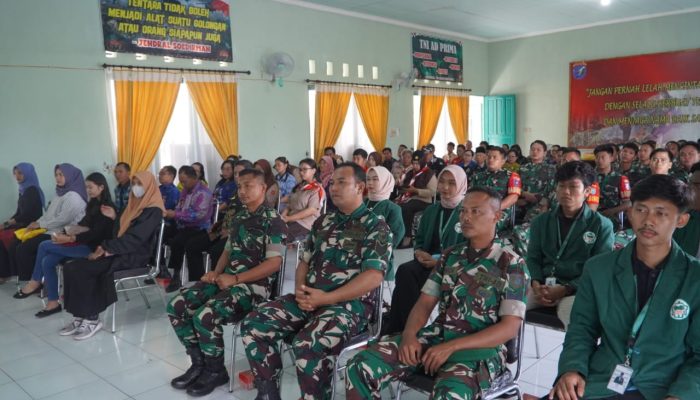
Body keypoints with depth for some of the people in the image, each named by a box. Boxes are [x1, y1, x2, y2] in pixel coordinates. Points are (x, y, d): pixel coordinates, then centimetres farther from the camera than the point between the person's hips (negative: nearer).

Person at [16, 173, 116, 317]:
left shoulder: (108, 209, -15)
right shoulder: (94, 204, 15)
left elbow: (95, 233, -21)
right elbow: (83, 225, 13)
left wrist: (69, 239, -25)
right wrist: (63, 234, -1)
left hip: (93, 247, -9)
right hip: (85, 242, 9)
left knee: (44, 246, -8)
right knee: (47, 261, -7)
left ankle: (35, 282, 11)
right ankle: (53, 303, -1)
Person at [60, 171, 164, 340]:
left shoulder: (153, 211, -9)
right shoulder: (133, 205, 17)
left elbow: (135, 238, -19)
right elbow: (118, 231, 14)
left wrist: (106, 248, -18)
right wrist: (104, 247, -5)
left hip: (134, 256, -8)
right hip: (119, 251, 8)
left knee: (81, 270, -22)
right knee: (71, 268, -11)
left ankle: (92, 319, -11)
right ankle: (80, 316, -8)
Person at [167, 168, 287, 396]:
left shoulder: (272, 221, -10)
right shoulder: (239, 218, 16)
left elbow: (274, 263, -17)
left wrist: (236, 279, -19)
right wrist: (216, 273, 1)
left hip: (254, 286, -8)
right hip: (227, 280, 8)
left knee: (204, 316, -28)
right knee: (177, 306, -6)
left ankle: (216, 371, -2)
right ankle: (199, 363, 8)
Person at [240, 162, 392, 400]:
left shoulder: (376, 227, -4)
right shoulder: (323, 222, 17)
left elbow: (374, 276, -14)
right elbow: (305, 261, 19)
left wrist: (326, 298, -19)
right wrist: (299, 290, -4)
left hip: (349, 304, -6)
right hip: (309, 299, 7)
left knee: (307, 345, -34)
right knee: (253, 325, -10)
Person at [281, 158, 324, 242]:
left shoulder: (317, 189, -3)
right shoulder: (299, 187, 20)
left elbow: (311, 210, -12)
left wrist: (289, 218, -14)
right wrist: (283, 216, -2)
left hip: (304, 225, -6)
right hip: (291, 221, 6)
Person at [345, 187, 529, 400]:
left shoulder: (512, 265, -4)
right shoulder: (450, 255, 11)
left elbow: (510, 327, -10)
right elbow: (425, 303, 11)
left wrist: (451, 347, -19)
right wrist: (409, 334, -11)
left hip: (480, 349, -4)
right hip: (436, 336, 5)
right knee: (360, 366, -17)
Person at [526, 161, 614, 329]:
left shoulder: (602, 225, 4)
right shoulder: (541, 221, 16)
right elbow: (533, 258, 13)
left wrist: (565, 289, -13)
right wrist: (536, 284, -9)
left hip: (577, 289, -3)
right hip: (543, 286, 3)